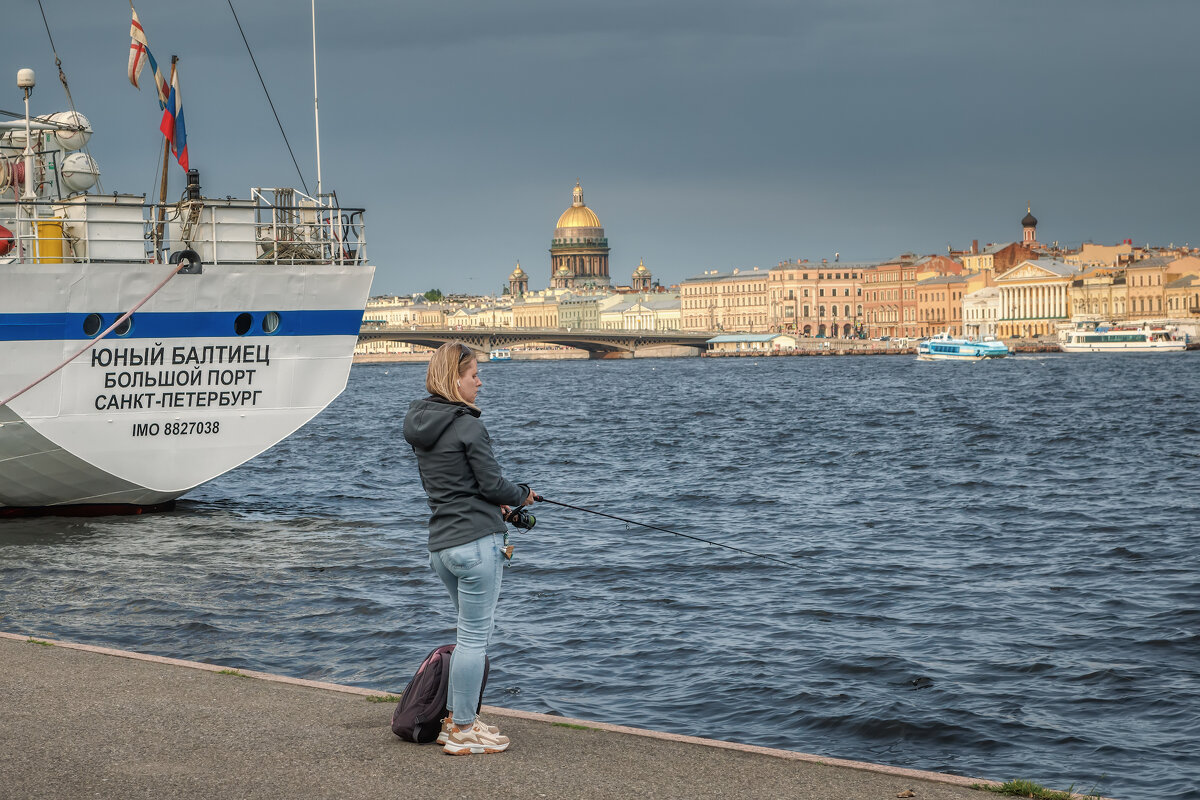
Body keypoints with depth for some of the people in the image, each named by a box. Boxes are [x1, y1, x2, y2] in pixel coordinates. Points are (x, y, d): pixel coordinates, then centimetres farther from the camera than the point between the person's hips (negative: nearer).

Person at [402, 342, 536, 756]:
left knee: (471, 633, 20)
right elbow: (493, 483, -12)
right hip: (476, 541, -9)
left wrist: (493, 502, 14)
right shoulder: (467, 425, -14)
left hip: (440, 545, 9)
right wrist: (522, 495, 8)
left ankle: (455, 720, 24)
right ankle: (463, 732, 4)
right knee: (475, 636, -1)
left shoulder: (420, 426, 12)